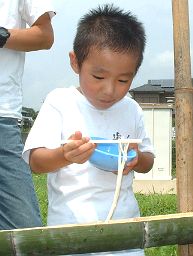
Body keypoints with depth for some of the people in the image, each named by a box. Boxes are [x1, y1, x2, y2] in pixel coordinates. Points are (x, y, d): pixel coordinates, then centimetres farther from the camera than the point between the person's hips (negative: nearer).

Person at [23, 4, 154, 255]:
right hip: (71, 225, -3)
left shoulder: (131, 109, 6)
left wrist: (137, 159, -10)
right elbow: (36, 161, -12)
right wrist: (65, 156, -34)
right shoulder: (59, 103, -7)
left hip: (124, 220, 4)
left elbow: (148, 161, 14)